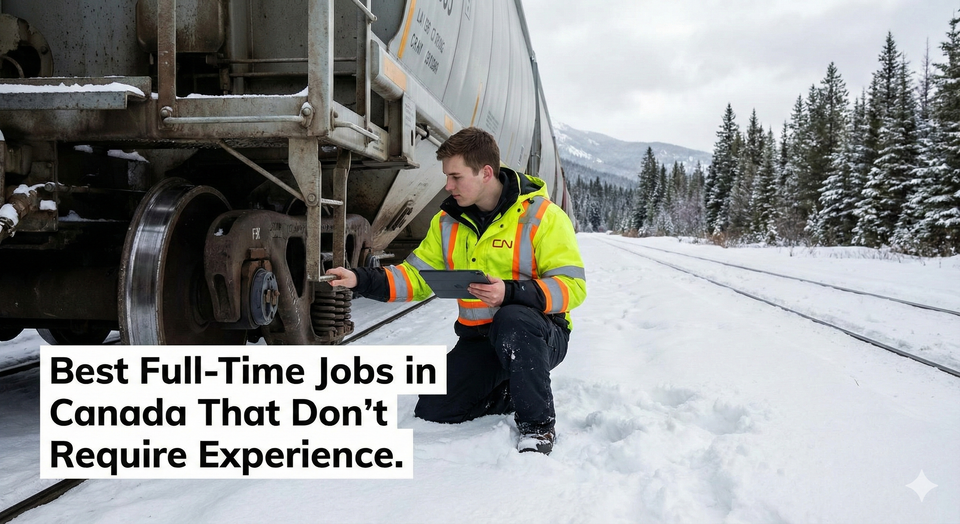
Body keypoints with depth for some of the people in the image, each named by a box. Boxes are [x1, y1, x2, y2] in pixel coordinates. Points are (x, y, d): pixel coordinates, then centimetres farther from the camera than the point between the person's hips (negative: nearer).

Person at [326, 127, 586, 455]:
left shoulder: (541, 215, -14)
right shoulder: (448, 221, 5)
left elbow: (572, 286, -19)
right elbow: (417, 276, 4)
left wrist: (511, 293, -33)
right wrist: (362, 280, -11)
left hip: (540, 335, -5)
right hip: (479, 338, 6)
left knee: (512, 319, -40)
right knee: (432, 411, -5)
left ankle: (539, 424, -19)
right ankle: (516, 393, 17)